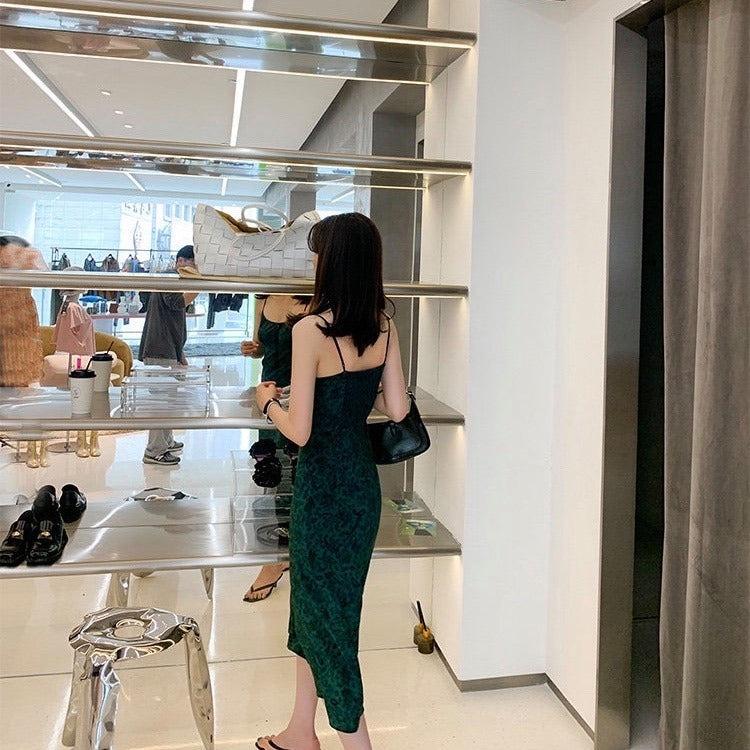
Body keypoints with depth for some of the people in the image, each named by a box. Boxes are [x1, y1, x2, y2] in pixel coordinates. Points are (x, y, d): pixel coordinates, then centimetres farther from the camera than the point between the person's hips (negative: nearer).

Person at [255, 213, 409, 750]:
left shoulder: (311, 330, -20)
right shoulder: (384, 329, -1)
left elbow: (299, 431, -20)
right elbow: (397, 409, 2)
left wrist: (267, 400, -1)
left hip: (325, 484, -7)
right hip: (363, 480, 8)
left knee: (324, 609, 9)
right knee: (313, 597, 22)